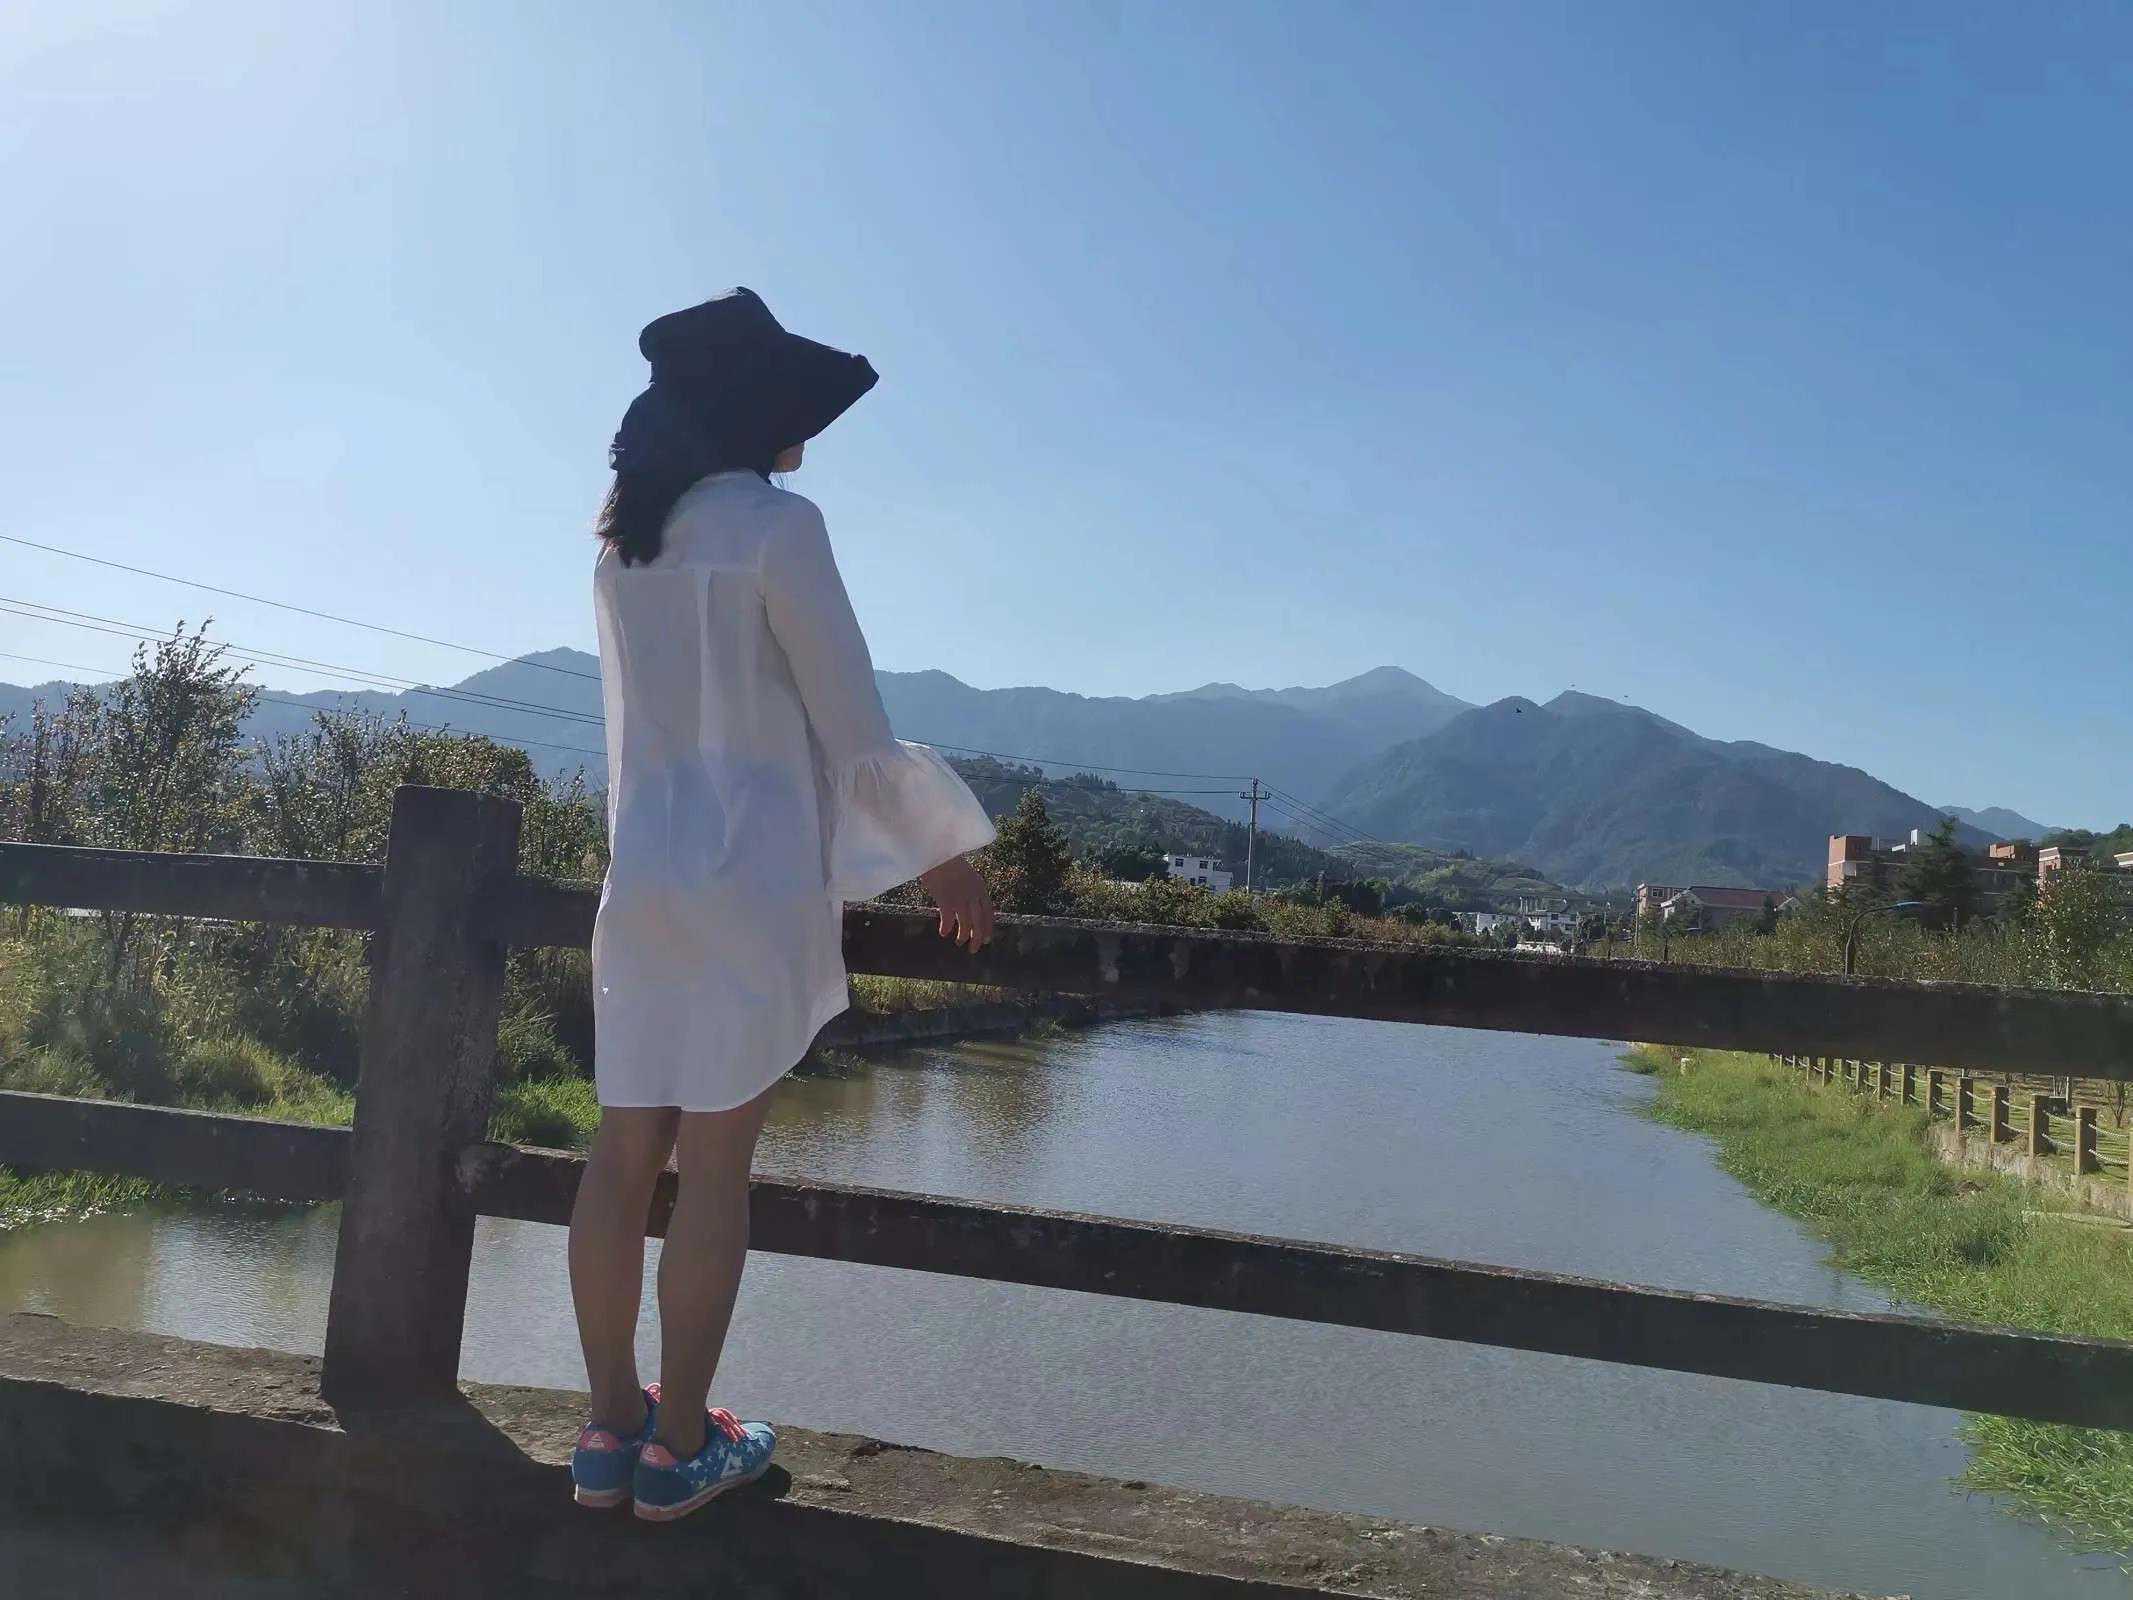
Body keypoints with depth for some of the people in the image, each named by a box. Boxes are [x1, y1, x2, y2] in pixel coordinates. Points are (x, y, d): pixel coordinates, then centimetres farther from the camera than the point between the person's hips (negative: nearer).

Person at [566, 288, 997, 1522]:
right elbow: (853, 727, -10)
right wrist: (946, 853, 3)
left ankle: (613, 1429, 19)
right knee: (715, 1166, 1)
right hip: (747, 879, -7)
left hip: (644, 878, 7)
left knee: (626, 1156, 9)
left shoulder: (625, 540, 11)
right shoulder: (777, 526, -11)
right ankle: (680, 1446, 12)